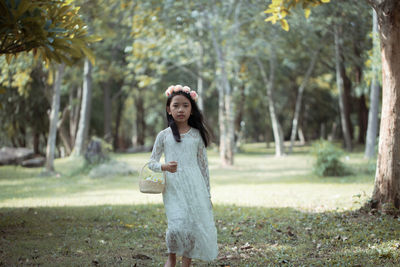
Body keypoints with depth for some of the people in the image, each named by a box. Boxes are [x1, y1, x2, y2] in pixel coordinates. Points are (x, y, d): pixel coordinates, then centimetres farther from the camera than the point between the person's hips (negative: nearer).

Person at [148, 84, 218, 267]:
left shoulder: (197, 135, 7)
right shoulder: (164, 135, 5)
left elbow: (203, 165, 11)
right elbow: (151, 162, 9)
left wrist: (207, 194, 10)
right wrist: (164, 167, -14)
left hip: (194, 187, 2)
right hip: (173, 188, -2)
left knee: (193, 227, -1)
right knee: (176, 226, -16)